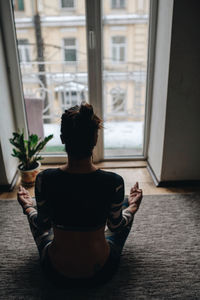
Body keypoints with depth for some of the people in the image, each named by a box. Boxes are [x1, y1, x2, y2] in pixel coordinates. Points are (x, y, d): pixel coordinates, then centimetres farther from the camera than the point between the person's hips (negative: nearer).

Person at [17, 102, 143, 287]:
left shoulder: (44, 179, -23)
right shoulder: (113, 182, -26)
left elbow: (42, 224, -6)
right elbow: (116, 225, -8)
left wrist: (27, 205, 15)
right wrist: (133, 206, 13)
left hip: (57, 274, 1)